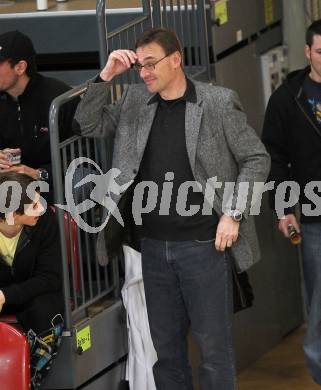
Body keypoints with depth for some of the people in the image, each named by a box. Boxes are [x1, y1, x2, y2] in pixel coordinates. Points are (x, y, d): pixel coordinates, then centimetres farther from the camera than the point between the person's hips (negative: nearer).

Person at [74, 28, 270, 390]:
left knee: (213, 344, 1)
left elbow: (256, 158, -1)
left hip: (203, 244, -4)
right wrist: (106, 76, -5)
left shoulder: (218, 102, -5)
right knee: (166, 346, 11)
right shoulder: (134, 101, 7)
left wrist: (234, 214, -9)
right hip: (153, 246, 4)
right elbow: (88, 125, 6)